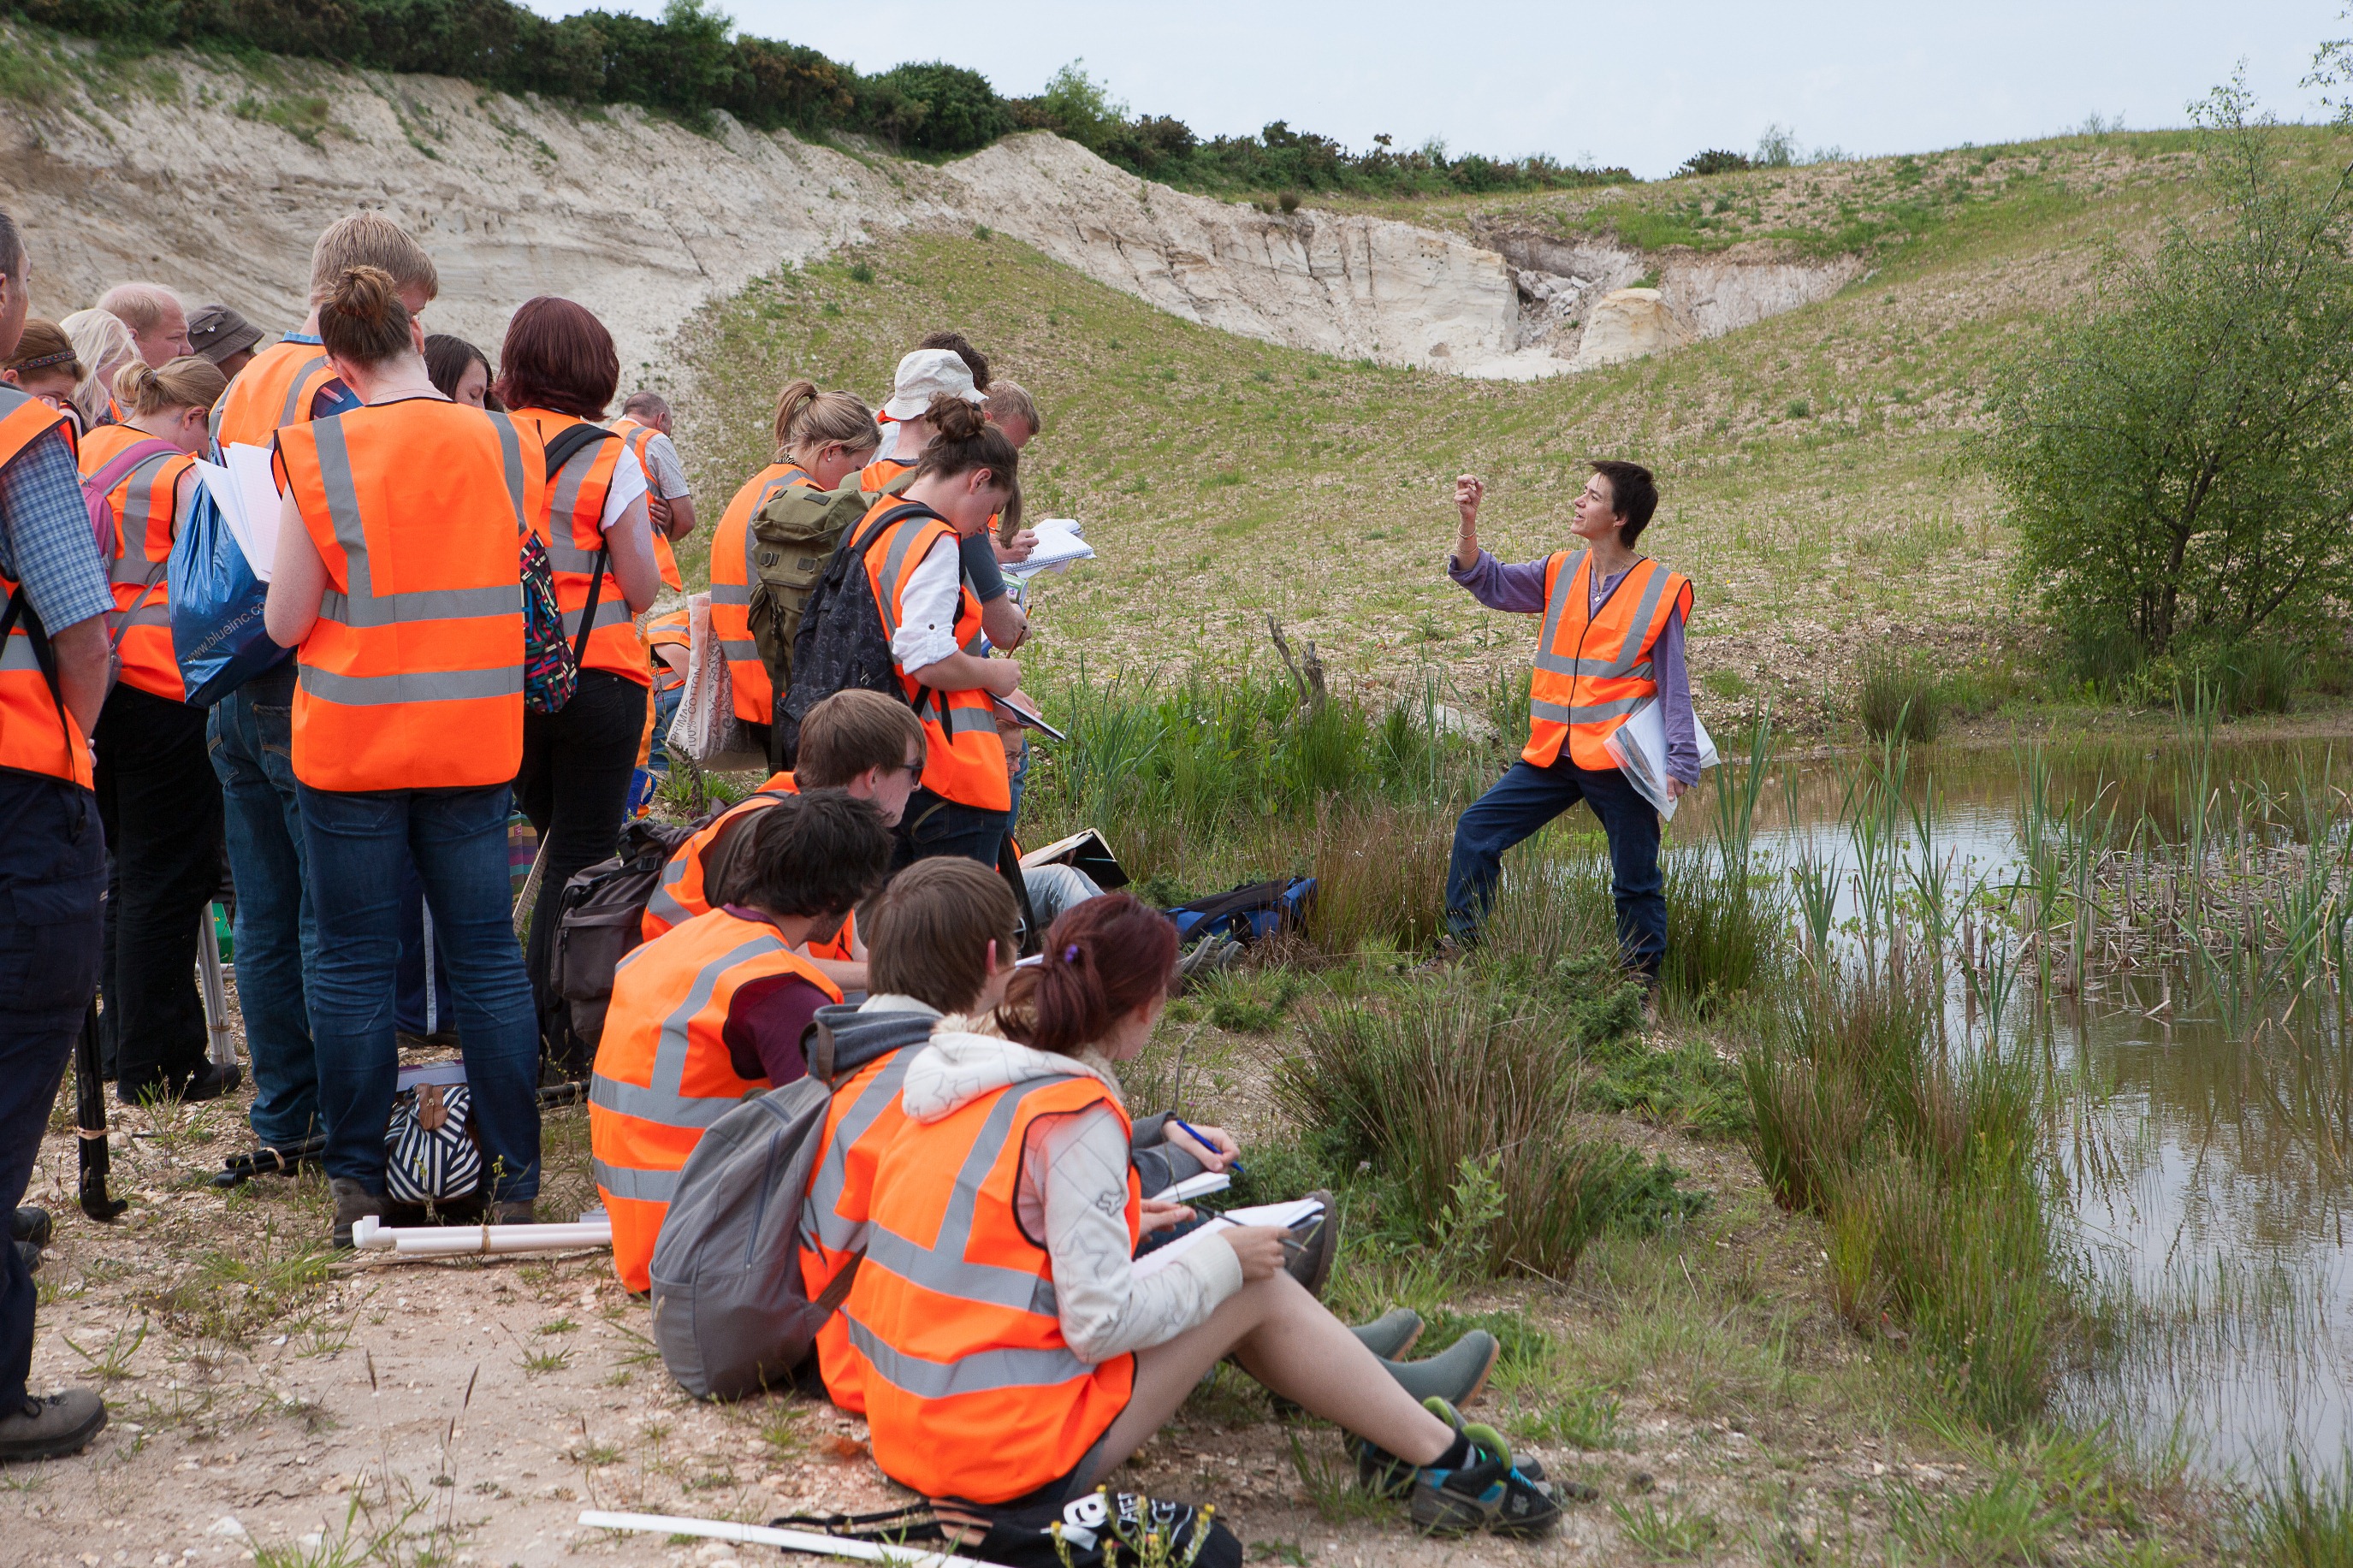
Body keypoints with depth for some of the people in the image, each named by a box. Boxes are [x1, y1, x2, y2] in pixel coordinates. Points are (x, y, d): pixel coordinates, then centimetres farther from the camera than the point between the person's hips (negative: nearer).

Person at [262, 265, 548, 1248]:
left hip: (351, 743, -2)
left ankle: (358, 1188, 12)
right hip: (475, 741, 2)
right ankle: (515, 1181, 12)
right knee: (488, 958, 8)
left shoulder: (319, 455, -11)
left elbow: (287, 624, -9)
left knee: (354, 965, 7)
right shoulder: (511, 445, -2)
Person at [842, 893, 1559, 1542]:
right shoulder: (1076, 1119, -19)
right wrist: (1224, 1260, -6)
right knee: (1258, 1290, 3)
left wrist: (1122, 1225, 22)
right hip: (1010, 1459, -8)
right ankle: (1443, 1459, 13)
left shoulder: (960, 1078, 5)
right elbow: (1102, 1323, -21)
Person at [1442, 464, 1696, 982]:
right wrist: (1468, 522, -8)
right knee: (1477, 829, 3)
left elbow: (1673, 685, -5)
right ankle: (1462, 948, 13)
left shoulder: (1661, 591, -6)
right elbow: (1489, 583, 6)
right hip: (1553, 755, 5)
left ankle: (1643, 982, 15)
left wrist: (1681, 762, -10)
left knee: (1635, 881, 2)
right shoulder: (1562, 573, 8)